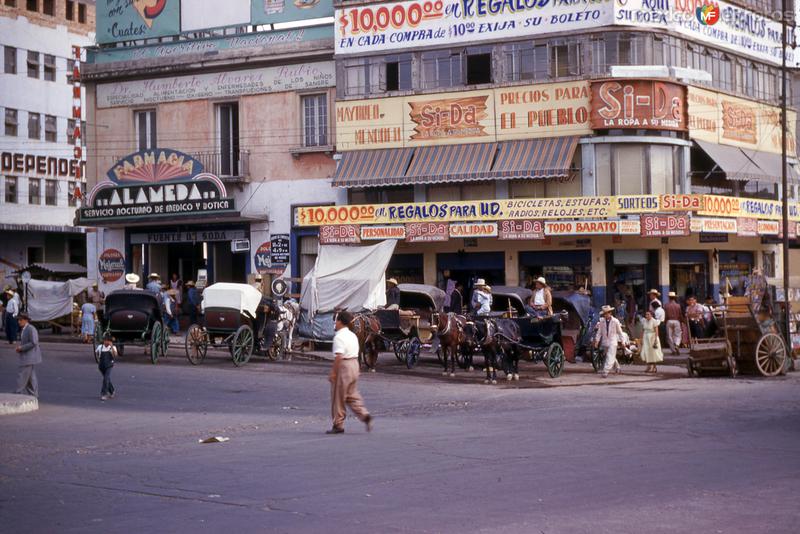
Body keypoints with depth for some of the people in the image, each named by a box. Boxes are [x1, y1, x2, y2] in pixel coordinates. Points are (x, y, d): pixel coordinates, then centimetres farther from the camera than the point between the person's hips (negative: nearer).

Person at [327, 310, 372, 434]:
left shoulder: (339, 337, -15)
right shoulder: (353, 335, 12)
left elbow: (338, 356, -22)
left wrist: (333, 372, -19)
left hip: (343, 367, -9)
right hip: (355, 364, 9)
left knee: (338, 398, 1)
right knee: (352, 396, 16)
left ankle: (338, 425, 7)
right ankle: (365, 416, 1)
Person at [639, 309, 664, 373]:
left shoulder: (654, 321, -12)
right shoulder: (643, 321, 4)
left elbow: (656, 331, -14)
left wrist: (655, 340, -19)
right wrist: (641, 338, 8)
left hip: (652, 337, -5)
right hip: (646, 337, 5)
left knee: (653, 352, 1)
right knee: (646, 352, 1)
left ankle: (654, 367, 10)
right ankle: (649, 366, 9)